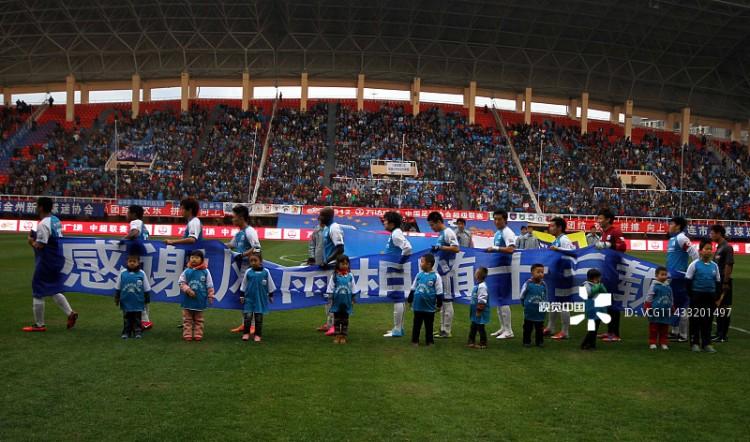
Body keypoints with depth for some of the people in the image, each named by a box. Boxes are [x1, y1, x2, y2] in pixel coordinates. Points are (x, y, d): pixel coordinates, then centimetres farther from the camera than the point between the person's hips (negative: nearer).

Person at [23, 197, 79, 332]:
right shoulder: (56, 221, 9)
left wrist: (31, 240, -3)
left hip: (45, 263, -9)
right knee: (53, 290, 19)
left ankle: (39, 324, 11)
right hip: (57, 261, 9)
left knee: (38, 292, 3)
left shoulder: (43, 224, -19)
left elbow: (40, 245, -22)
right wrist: (36, 237, 12)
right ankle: (70, 313, 9)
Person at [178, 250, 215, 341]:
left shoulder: (205, 271, -4)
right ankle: (187, 334, 14)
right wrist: (188, 290, -16)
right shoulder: (187, 271, -4)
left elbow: (210, 286, 0)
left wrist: (210, 296, 0)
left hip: (200, 300, 0)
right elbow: (181, 283, -2)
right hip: (188, 300, 0)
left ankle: (198, 334, 18)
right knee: (187, 319, 7)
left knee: (198, 319, 11)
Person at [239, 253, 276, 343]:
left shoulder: (265, 272, -3)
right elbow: (243, 285, 7)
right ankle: (246, 333, 12)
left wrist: (271, 296, 10)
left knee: (258, 317, 6)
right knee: (248, 316, -2)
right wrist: (241, 295, 7)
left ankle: (258, 334, 16)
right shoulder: (248, 272, -3)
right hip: (249, 298, 0)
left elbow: (270, 285, 7)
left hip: (261, 298, 0)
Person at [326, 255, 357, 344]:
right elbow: (330, 288, -3)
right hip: (337, 301, -1)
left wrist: (353, 299, 5)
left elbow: (353, 288, 5)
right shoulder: (334, 276, -6)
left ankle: (343, 336, 16)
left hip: (347, 301, 1)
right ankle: (337, 335, 15)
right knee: (337, 319, 7)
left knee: (345, 319, 8)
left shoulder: (350, 276, 0)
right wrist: (330, 298, -5)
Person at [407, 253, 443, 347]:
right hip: (418, 306, 3)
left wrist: (439, 304, -7)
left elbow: (439, 293, -8)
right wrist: (409, 300, 15)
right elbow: (413, 289, 12)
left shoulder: (436, 276, -11)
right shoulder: (419, 275, 1)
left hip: (429, 307, -3)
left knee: (429, 326, 11)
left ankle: (429, 341, 23)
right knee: (416, 325, 11)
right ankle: (415, 340, 22)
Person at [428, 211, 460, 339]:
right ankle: (443, 328, 20)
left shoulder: (448, 232, -10)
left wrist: (440, 247, -20)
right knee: (441, 300, 13)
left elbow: (456, 248, -20)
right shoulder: (441, 234, 17)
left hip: (447, 272, -9)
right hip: (440, 271, 9)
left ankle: (447, 331, 0)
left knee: (447, 300, -5)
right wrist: (436, 251, 7)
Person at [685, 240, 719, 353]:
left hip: (710, 296, 4)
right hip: (697, 296, -4)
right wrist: (692, 296, -6)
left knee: (708, 320, 8)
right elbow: (688, 281, -3)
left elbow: (718, 282, 13)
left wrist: (716, 296, 6)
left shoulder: (714, 265, 6)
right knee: (695, 319, 2)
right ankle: (694, 343, 10)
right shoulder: (694, 264, -6)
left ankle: (706, 343, 16)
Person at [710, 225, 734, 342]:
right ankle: (719, 333, 21)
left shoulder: (727, 248, -13)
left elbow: (729, 266, -18)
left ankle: (723, 336, 1)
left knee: (724, 308, -4)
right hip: (717, 281, 9)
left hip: (724, 282, -9)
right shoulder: (718, 247, 14)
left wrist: (725, 283, -20)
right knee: (718, 307, 13)